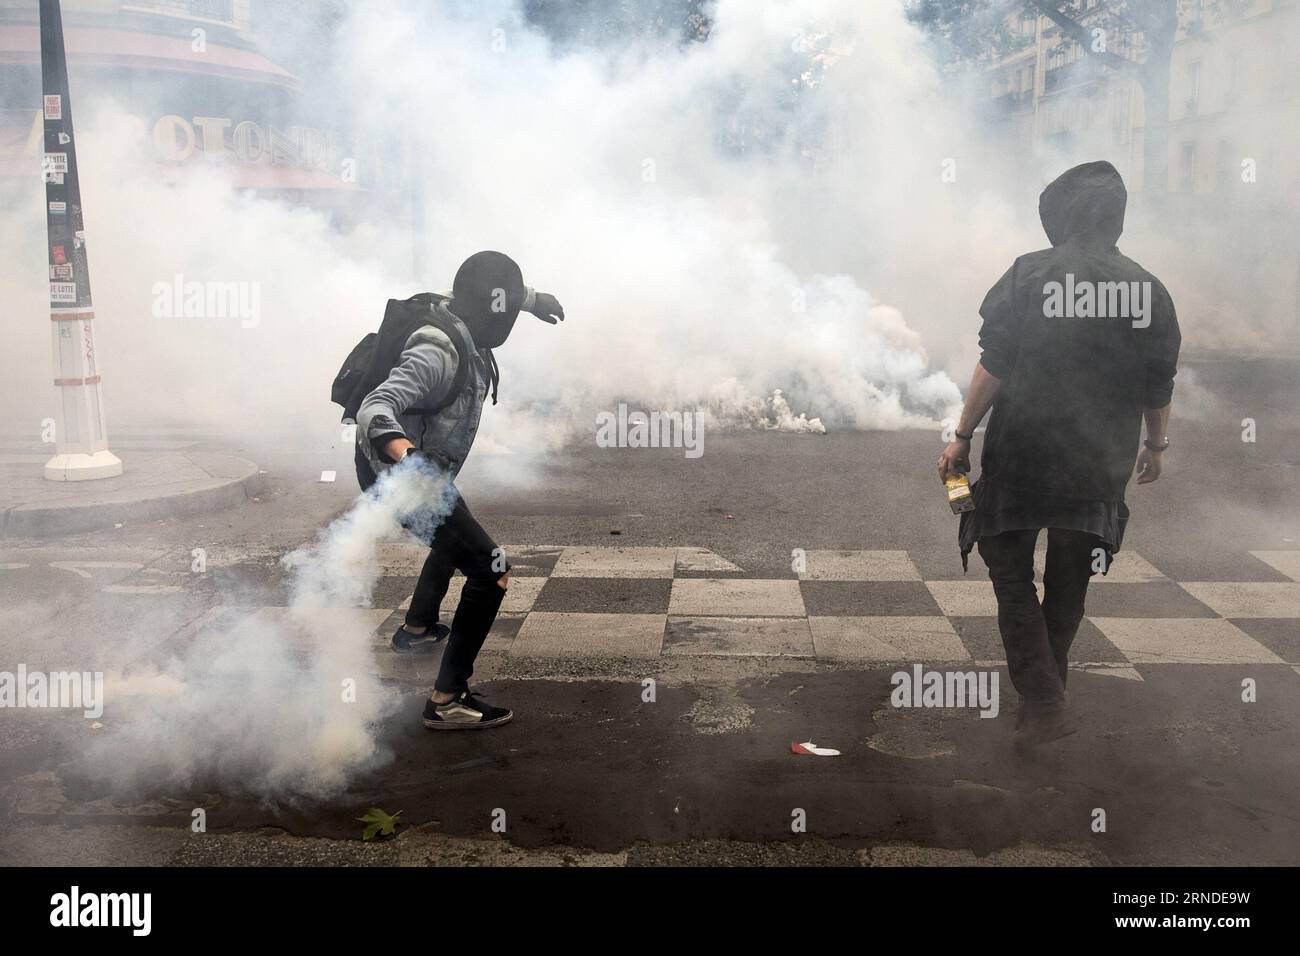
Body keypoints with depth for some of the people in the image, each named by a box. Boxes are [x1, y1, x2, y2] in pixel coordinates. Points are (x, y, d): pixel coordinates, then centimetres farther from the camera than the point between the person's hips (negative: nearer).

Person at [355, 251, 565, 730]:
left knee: (455, 537, 37)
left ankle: (417, 627, 56)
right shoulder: (437, 354, -31)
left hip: (421, 471, 11)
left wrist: (533, 299, 38)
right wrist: (403, 449, -62)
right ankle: (447, 699, -15)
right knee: (490, 572, -15)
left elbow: (492, 296, 24)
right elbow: (375, 408, -43)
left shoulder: (460, 322, -2)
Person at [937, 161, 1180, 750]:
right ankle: (1046, 684, 34)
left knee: (1012, 575, 6)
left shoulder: (1030, 275, -9)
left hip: (1022, 456, -4)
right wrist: (1155, 445, 23)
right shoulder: (1148, 290, 2)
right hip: (1099, 464, 4)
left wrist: (962, 437, -4)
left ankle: (1043, 705, -5)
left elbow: (994, 366, -11)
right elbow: (1159, 385, 8)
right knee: (1068, 583, 19)